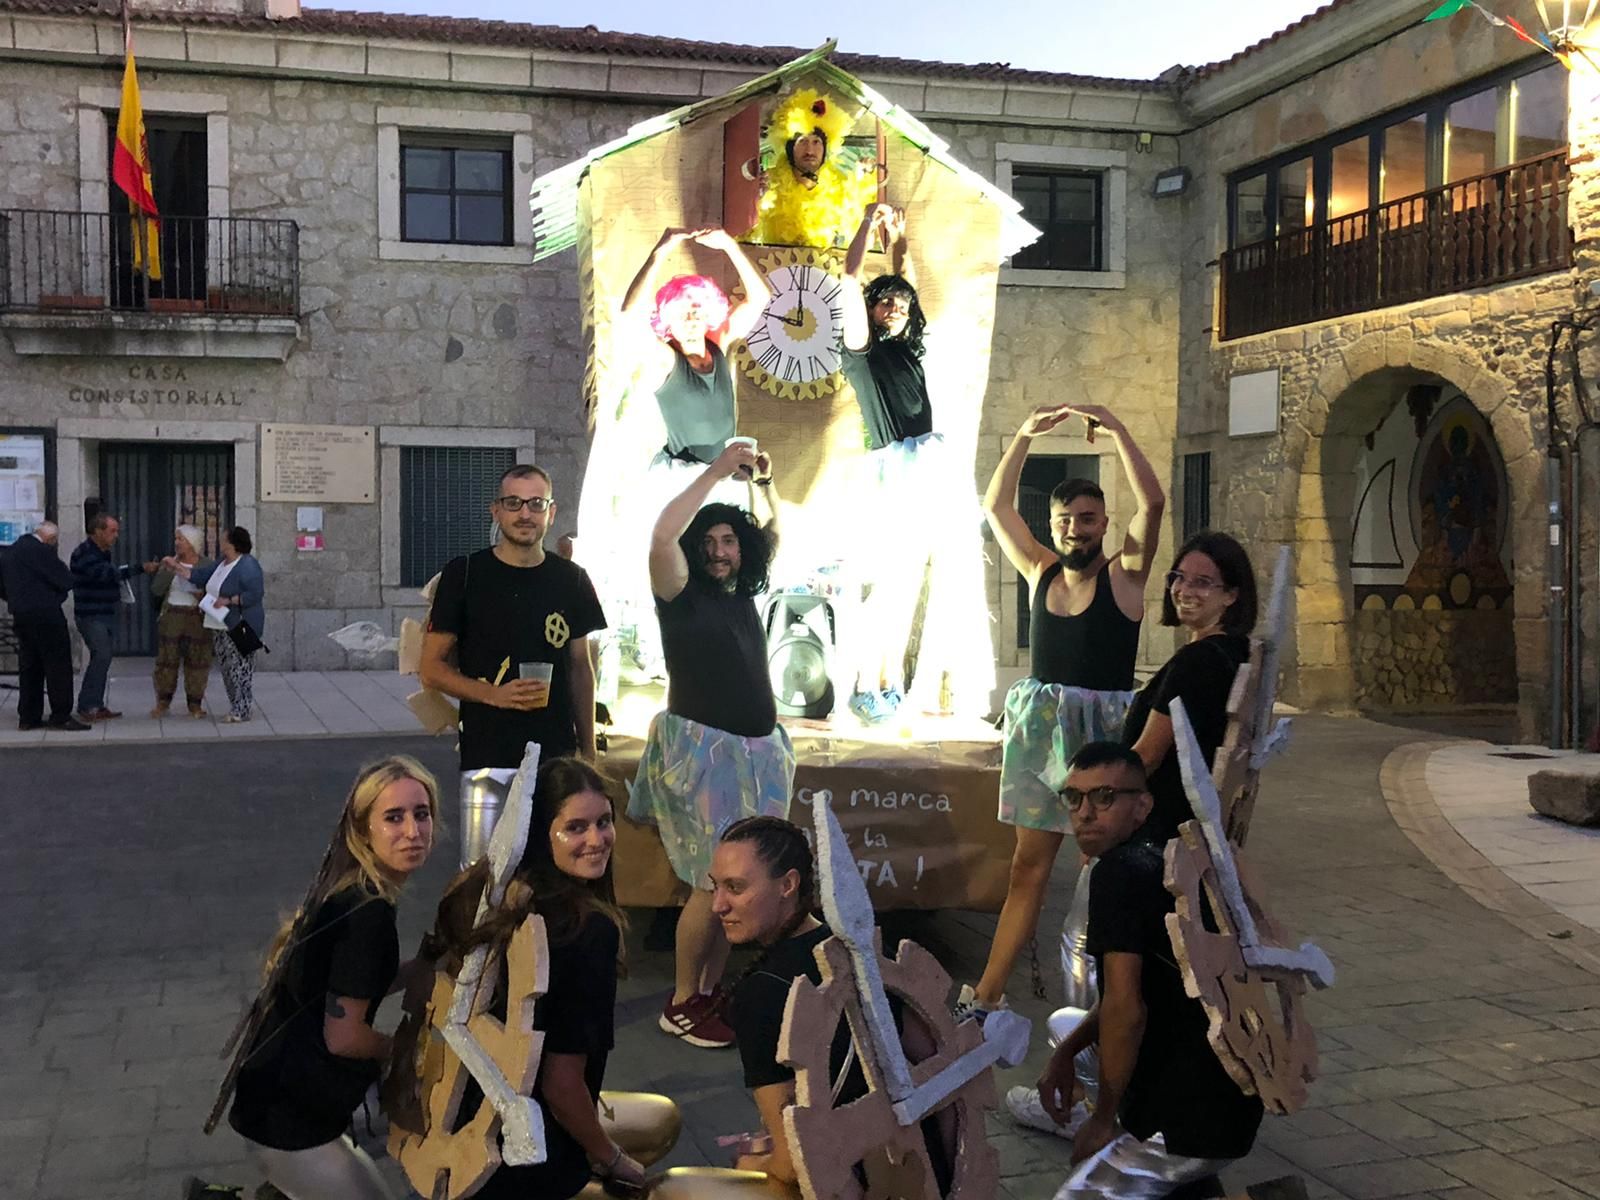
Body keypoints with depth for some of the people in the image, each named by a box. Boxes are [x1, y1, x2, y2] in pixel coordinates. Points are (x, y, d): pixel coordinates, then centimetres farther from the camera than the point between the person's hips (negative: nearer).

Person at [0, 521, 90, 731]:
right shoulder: (42, 550, -12)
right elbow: (66, 581, -12)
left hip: (20, 617, 8)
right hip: (45, 615, -8)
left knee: (29, 666, 13)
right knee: (58, 666, -4)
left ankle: (28, 717, 14)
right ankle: (61, 716, -5)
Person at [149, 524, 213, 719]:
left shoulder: (206, 567, 0)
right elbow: (156, 590, -2)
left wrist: (202, 595, -16)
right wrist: (168, 569, -9)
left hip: (197, 618, -2)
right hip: (171, 618, 2)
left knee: (196, 661, 1)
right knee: (166, 659, 2)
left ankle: (195, 704, 11)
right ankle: (163, 702, 13)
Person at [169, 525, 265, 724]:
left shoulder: (247, 565, -16)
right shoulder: (222, 563, 14)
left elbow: (255, 594, -22)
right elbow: (199, 576, 14)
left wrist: (228, 600, -22)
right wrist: (176, 566, 10)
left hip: (240, 629, -10)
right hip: (221, 628, 10)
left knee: (240, 669, -6)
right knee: (227, 669, 12)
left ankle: (242, 712, -2)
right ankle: (236, 708, 20)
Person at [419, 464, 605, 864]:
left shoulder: (570, 580, 9)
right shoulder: (463, 575, -1)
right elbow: (432, 669, 0)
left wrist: (588, 748, 11)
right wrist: (494, 694, -16)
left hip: (556, 756, 3)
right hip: (487, 758, -3)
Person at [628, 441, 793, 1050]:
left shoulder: (743, 592, 11)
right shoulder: (682, 593, -5)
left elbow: (772, 531, 24)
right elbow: (662, 535, -23)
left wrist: (763, 482, 7)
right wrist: (716, 471, -19)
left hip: (756, 749, 6)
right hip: (703, 747, -6)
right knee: (712, 883, -5)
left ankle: (712, 989, 19)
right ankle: (681, 1005, 8)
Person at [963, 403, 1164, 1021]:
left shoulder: (1124, 573, -2)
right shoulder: (1040, 570, 9)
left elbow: (1153, 501, -15)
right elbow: (996, 506, 10)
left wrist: (1115, 429, -14)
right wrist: (1025, 435, 3)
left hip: (1104, 726, -4)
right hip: (1040, 723, 4)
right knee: (1029, 864, 7)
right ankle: (985, 995, 10)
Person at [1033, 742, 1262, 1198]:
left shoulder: (1119, 870, -19)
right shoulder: (1158, 858, 10)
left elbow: (1125, 1008, -25)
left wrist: (1103, 1121, -13)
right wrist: (1067, 1052, 12)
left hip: (1194, 1126, -10)